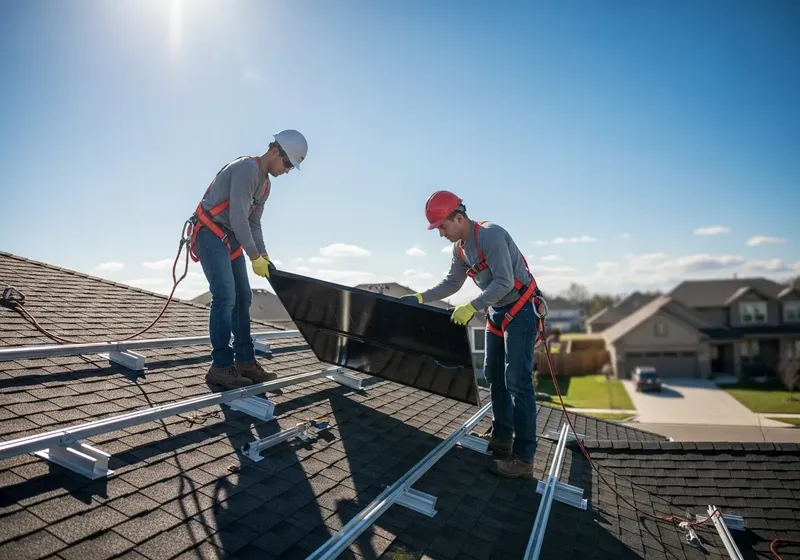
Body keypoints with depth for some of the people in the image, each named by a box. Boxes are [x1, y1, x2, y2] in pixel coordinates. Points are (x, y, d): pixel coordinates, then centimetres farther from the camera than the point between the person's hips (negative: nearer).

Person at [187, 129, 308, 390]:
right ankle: (221, 367, -14)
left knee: (242, 298, 6)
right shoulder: (246, 169, -18)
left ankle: (245, 361, 11)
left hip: (231, 238, 10)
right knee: (225, 296, -18)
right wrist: (255, 257, -22)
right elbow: (238, 217, -25)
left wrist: (264, 255, 3)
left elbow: (253, 223, 15)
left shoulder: (266, 184, 13)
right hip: (211, 234, -10)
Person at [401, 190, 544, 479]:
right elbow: (452, 283, 13)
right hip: (497, 312, 9)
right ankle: (502, 440, 25)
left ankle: (523, 458, -4)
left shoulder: (490, 235, -22)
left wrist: (471, 307, -31)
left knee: (517, 382, -10)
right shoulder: (460, 247, 6)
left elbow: (505, 282, -28)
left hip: (520, 310, -9)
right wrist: (420, 298, 2)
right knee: (494, 376, 12)